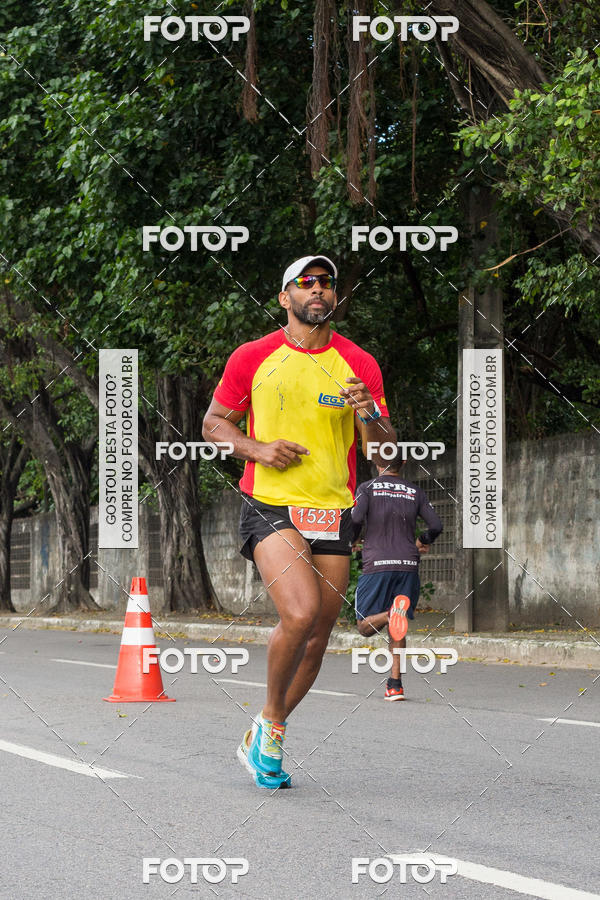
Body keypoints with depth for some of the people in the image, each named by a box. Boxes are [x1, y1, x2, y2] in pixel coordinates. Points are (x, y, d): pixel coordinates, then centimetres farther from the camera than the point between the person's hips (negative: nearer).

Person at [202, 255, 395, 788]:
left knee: (317, 639, 5)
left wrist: (370, 416, -14)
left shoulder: (359, 364, 7)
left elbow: (386, 450, 8)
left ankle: (265, 741, 26)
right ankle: (270, 718, 0)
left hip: (333, 513, 4)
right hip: (270, 506, -3)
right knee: (300, 614, -24)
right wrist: (258, 449, -8)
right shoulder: (252, 358, 2)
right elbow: (214, 424, 10)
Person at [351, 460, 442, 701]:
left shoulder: (367, 488, 3)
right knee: (397, 631, 10)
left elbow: (356, 519, -11)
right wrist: (422, 542, 27)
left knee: (364, 626, 3)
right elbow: (436, 526, 6)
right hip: (408, 564, 3)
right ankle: (395, 684, 0)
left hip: (376, 565, -3)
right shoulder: (415, 492, 12)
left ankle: (392, 613, -28)